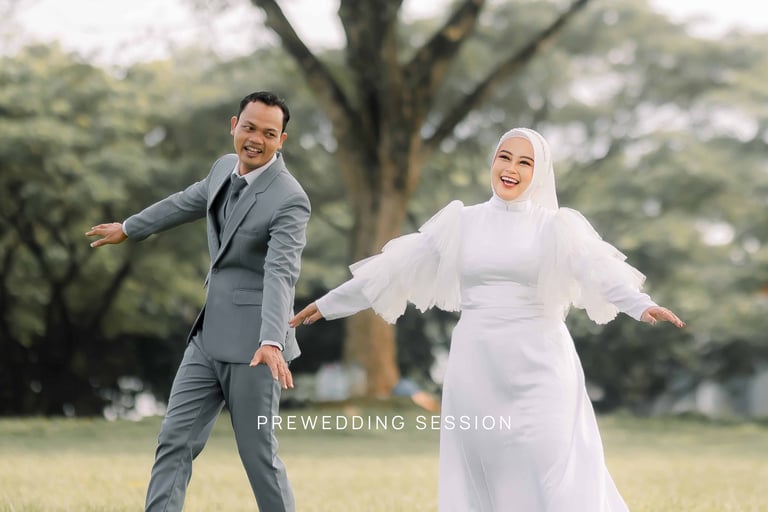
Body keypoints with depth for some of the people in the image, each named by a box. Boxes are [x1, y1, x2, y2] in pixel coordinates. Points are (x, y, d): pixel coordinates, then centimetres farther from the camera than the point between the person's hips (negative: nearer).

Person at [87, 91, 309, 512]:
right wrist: (129, 228, 40)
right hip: (209, 337, 7)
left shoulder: (290, 200, -17)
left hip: (252, 343, -7)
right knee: (175, 440, 3)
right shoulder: (226, 168, 7)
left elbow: (280, 274, -28)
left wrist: (271, 343, -42)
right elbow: (188, 203, 26)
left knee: (258, 453, 0)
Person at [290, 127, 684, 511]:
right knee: (483, 479, 5)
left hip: (538, 369, -3)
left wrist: (642, 306, -35)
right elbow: (396, 268, 12)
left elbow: (599, 271, -16)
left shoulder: (555, 226, 1)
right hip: (476, 371, 3)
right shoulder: (461, 224, 9)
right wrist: (330, 303, 13)